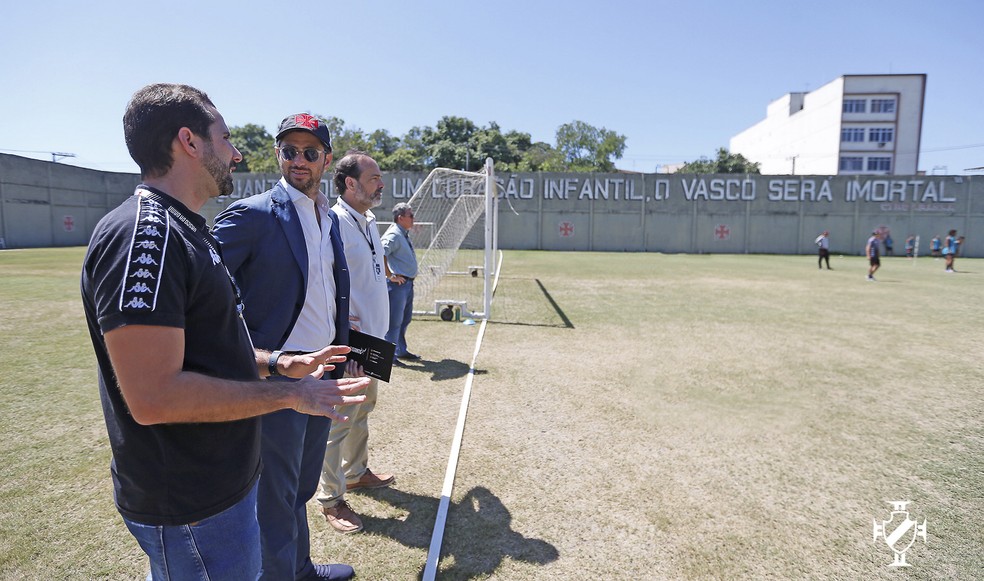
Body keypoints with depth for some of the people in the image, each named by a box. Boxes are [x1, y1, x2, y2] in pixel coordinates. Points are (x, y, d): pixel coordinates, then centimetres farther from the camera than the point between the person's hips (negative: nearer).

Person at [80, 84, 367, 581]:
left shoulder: (185, 232, 11)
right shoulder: (143, 233, -22)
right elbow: (153, 396, -28)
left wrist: (279, 364, 10)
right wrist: (287, 395, -21)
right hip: (188, 507, -9)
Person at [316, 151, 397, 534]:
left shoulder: (370, 221, 13)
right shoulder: (335, 223, -17)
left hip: (372, 341, 10)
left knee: (362, 412, 22)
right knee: (339, 421, 2)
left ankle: (356, 472, 41)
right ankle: (331, 500, 18)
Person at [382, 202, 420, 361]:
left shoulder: (405, 234, 16)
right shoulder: (393, 235, -16)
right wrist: (390, 276, -23)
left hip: (408, 283, 10)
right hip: (398, 284, -10)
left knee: (405, 319, 18)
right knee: (394, 321, -5)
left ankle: (401, 350, 31)